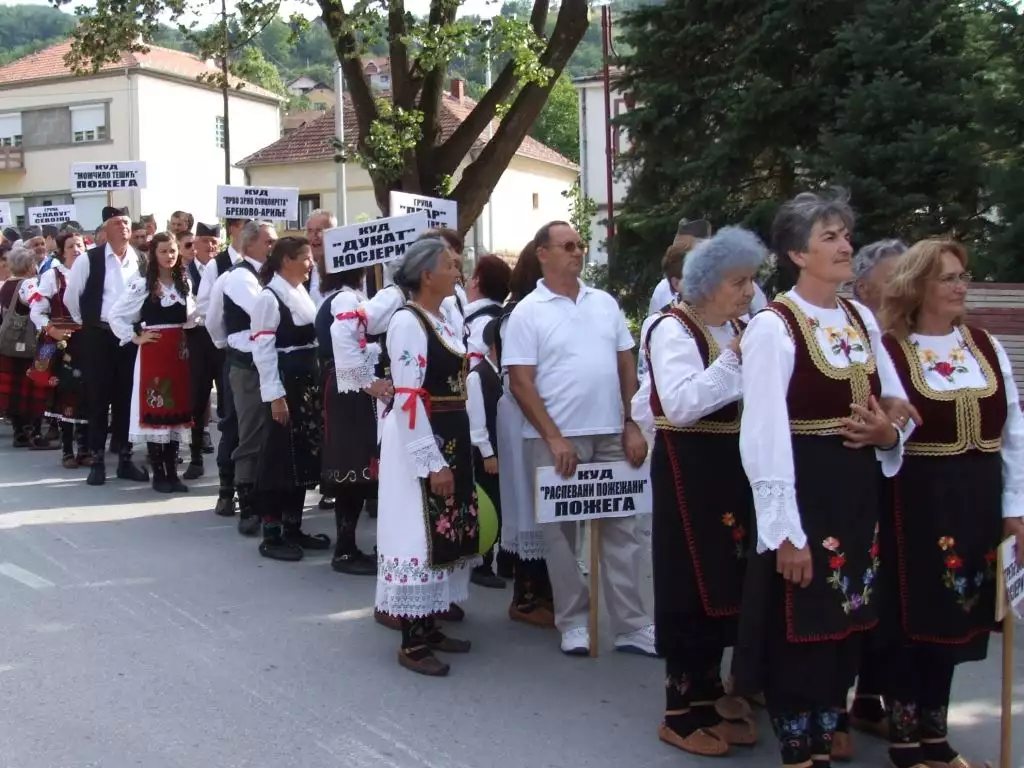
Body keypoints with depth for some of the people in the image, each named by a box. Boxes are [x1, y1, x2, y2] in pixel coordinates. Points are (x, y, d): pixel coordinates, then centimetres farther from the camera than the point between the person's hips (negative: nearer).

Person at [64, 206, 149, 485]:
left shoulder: (141, 261, 1)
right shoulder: (88, 259, -6)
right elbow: (71, 297, 2)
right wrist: (86, 322, 7)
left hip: (131, 336, 3)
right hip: (99, 336, -2)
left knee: (127, 398, 8)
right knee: (99, 398, 3)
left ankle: (125, 459, 17)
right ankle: (97, 461, 11)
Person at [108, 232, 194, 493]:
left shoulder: (183, 283, 9)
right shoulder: (141, 284, -5)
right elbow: (115, 315, -4)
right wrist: (135, 337, -6)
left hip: (179, 351, 5)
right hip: (153, 352, -4)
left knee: (177, 409, 6)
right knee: (154, 409, -2)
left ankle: (172, 471, 14)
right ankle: (158, 473, 5)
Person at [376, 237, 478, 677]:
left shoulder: (443, 320, 13)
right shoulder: (407, 322, -15)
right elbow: (408, 398, -20)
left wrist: (457, 451, 15)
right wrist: (433, 463, -21)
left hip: (452, 437, 9)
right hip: (420, 442, -9)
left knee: (445, 532, 13)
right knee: (418, 534, -4)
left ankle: (429, 626, 24)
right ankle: (412, 644, 5)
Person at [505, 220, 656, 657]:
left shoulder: (605, 303, 9)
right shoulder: (528, 312, -4)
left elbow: (627, 367, 11)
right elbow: (520, 382, -8)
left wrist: (632, 426, 3)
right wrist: (554, 438, -14)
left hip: (611, 435, 4)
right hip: (557, 439, -4)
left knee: (620, 529, 7)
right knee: (562, 533, 6)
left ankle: (631, 625, 14)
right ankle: (573, 622, 19)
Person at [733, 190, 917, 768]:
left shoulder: (862, 319, 8)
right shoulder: (773, 328, -14)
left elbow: (901, 404, 15)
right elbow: (766, 437, -18)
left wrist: (890, 431, -9)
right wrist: (785, 531, -19)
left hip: (861, 492, 7)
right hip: (804, 493, -7)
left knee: (847, 626, 16)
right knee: (801, 629, 4)